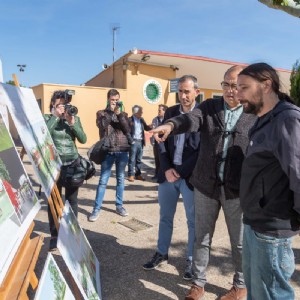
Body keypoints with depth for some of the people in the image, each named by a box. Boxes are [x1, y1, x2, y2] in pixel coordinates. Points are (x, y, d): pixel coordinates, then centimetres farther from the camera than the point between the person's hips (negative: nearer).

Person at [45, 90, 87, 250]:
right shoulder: (47, 118, 0)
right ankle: (54, 236, 18)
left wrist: (72, 122, -15)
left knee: (72, 200, 9)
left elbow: (83, 139, -4)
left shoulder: (75, 118, 6)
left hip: (73, 164, 2)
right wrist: (55, 116, -17)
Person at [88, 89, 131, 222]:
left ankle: (119, 206, 22)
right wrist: (110, 111, -14)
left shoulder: (123, 114, 11)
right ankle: (96, 209, 9)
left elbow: (128, 130, -4)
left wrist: (119, 114, -11)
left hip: (122, 151, 2)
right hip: (108, 151, -2)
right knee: (103, 181, 0)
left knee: (120, 179, 10)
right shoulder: (101, 113, 6)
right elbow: (101, 125, -14)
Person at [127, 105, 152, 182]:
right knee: (132, 159, 0)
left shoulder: (141, 119, 12)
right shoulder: (130, 120, -8)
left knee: (139, 159, 12)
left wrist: (150, 127, -4)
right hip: (133, 142, -6)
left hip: (140, 142, 6)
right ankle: (131, 175, 7)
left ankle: (138, 174, 21)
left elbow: (146, 128, 16)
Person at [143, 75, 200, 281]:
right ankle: (162, 254, 34)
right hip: (168, 172, 4)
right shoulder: (170, 112, 7)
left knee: (193, 221, 9)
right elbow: (162, 142, 7)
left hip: (190, 175, -4)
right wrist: (167, 168, -6)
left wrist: (181, 172, -13)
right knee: (165, 217, 16)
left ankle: (192, 260, 27)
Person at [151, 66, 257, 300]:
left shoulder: (255, 115, -2)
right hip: (206, 185, 2)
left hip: (237, 189, -1)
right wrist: (171, 124, -40)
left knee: (240, 241, 15)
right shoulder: (209, 106, 1)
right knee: (202, 238, 14)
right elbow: (192, 119, -19)